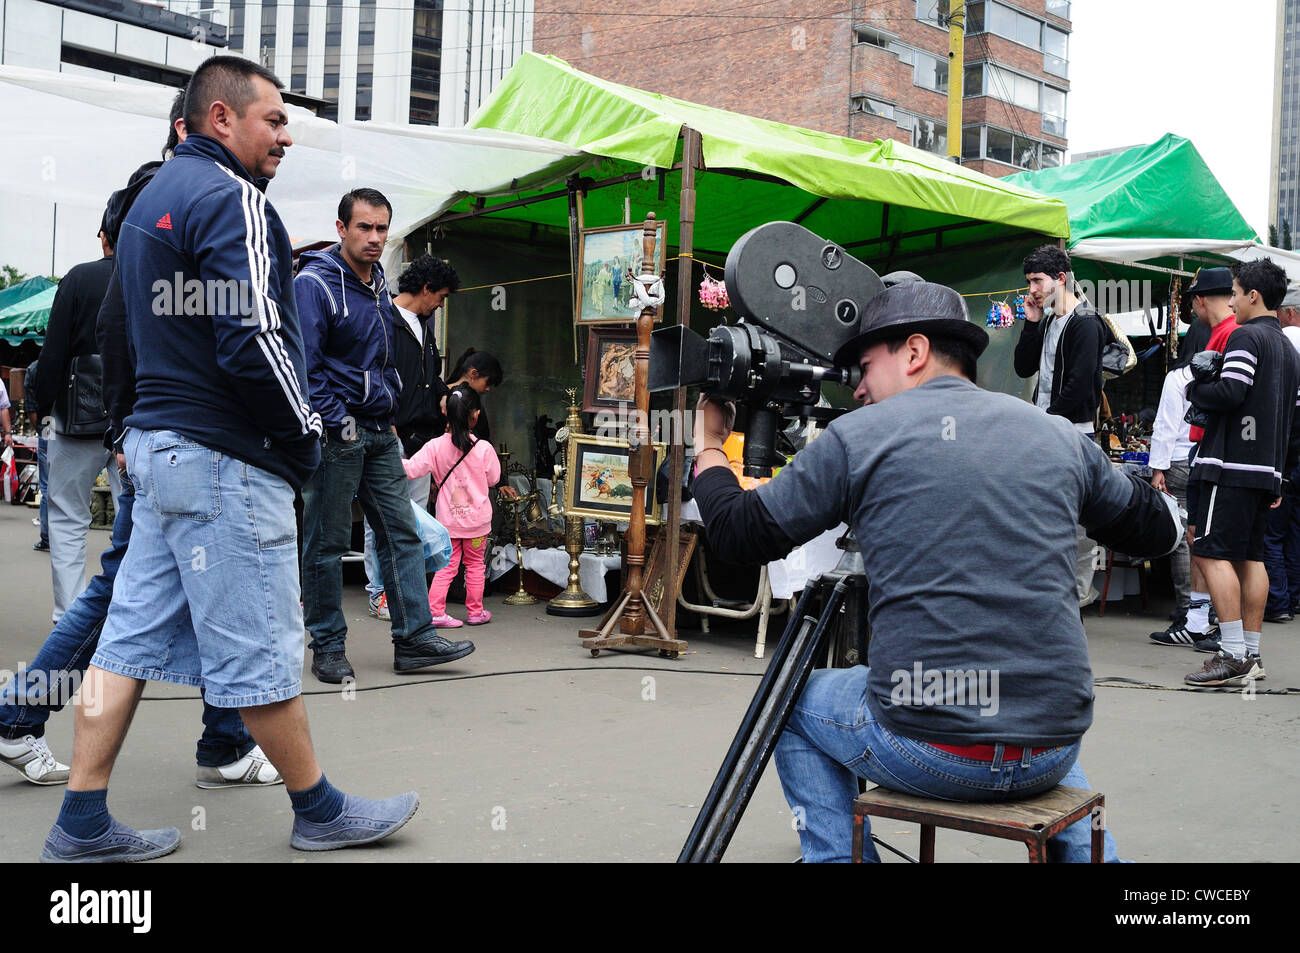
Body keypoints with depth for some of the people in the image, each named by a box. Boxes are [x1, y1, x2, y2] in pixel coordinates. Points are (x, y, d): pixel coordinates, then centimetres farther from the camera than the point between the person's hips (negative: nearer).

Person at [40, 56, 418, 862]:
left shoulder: (153, 196, 20)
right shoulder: (230, 197, -13)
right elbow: (253, 341, -23)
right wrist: (307, 432, -9)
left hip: (159, 444, 10)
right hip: (226, 460, -10)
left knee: (134, 636, 11)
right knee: (259, 646, 0)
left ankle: (82, 824, 17)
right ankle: (319, 811, 14)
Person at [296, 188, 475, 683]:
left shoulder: (379, 285, 15)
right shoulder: (314, 284, -10)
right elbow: (304, 365, -15)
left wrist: (388, 411, 16)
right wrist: (339, 425, -17)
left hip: (379, 433, 8)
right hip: (336, 435, -8)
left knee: (402, 532, 5)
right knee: (327, 543, 1)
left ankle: (415, 637, 9)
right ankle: (328, 647, 11)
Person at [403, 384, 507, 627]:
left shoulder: (436, 446, -11)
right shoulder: (484, 448, -14)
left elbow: (411, 469, -12)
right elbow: (494, 479, -2)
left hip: (448, 519, 2)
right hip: (477, 518, -1)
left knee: (446, 566, 10)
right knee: (475, 565, 13)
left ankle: (435, 611, 3)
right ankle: (475, 612, 20)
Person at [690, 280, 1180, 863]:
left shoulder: (857, 436, -2)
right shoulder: (1058, 436, 7)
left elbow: (737, 534, 5)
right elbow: (1157, 530, 21)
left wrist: (708, 446, 22)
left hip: (928, 751, -4)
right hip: (1049, 756, 4)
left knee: (796, 707, 26)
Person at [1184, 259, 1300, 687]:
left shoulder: (1246, 337, -7)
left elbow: (1229, 392, -20)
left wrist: (1193, 390, -1)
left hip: (1232, 465, -9)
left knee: (1211, 553, -11)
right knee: (1250, 556, 11)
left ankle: (1233, 656, -16)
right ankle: (1251, 654, 13)